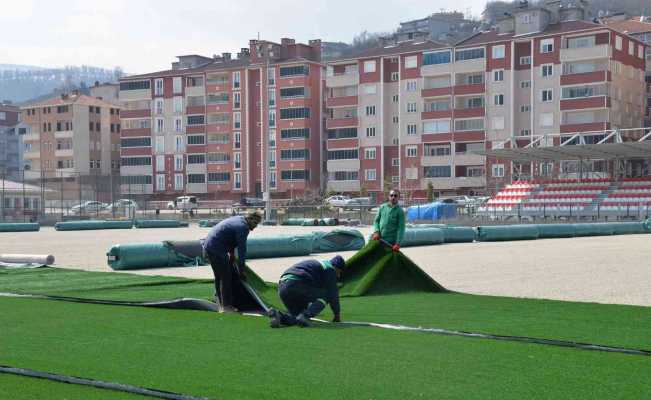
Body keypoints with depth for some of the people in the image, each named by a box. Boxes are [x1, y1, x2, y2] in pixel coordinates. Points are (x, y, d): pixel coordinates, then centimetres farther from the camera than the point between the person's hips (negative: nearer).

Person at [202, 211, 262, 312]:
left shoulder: (238, 219, 12)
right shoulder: (243, 227, -17)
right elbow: (242, 250, -15)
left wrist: (231, 253, 24)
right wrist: (241, 270, -10)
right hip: (216, 249, -10)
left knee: (219, 276, 20)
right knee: (226, 277, -4)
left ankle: (221, 303, 31)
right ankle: (226, 306, 0)